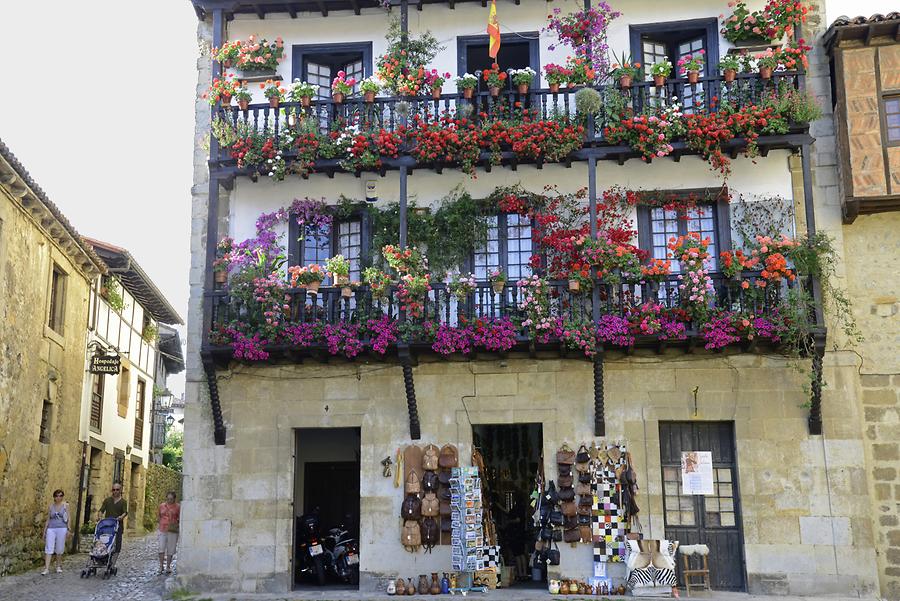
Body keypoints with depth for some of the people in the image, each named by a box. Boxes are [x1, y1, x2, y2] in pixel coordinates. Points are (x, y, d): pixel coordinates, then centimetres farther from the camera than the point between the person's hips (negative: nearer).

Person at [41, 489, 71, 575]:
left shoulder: (65, 505, 3)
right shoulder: (51, 506, 8)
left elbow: (68, 518, 2)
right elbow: (48, 519, 12)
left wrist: (68, 529, -6)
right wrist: (44, 531, 10)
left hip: (62, 529, -1)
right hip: (51, 529, 1)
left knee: (59, 549, 6)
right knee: (49, 548, -7)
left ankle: (58, 566, 22)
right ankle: (46, 568, -9)